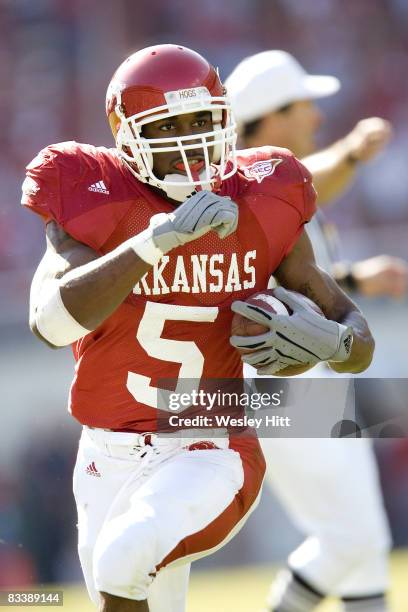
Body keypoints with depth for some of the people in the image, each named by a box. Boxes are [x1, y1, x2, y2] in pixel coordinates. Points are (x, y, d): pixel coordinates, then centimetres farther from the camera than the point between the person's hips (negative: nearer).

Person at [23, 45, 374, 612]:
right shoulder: (95, 204, -7)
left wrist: (331, 341, -21)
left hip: (209, 455, -2)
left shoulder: (261, 207, -2)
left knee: (125, 557, -31)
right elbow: (51, 321, -26)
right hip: (109, 460, 2)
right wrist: (157, 240, -34)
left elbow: (360, 346, 4)